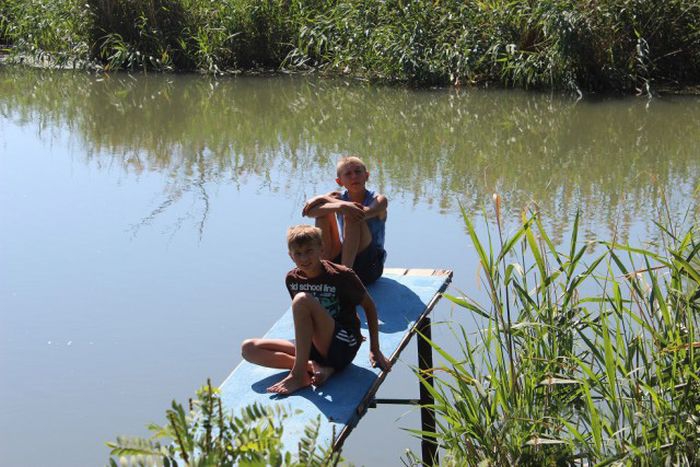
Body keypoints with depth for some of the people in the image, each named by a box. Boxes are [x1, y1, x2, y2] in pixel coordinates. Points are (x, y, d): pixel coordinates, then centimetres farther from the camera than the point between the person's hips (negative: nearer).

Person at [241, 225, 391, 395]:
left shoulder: (342, 276, -9)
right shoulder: (292, 279, 5)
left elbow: (369, 306, 1)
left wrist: (375, 350, 1)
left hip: (343, 347, -6)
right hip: (313, 347, 6)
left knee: (303, 299, -30)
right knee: (249, 348, -12)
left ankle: (298, 374, -29)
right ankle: (313, 367, -24)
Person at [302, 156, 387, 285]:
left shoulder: (379, 200, -5)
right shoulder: (338, 197, 3)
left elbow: (365, 213, -31)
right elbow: (309, 212, -18)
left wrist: (326, 198, -25)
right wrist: (339, 206, -36)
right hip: (339, 258, 4)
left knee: (352, 217, -25)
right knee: (323, 207, -10)